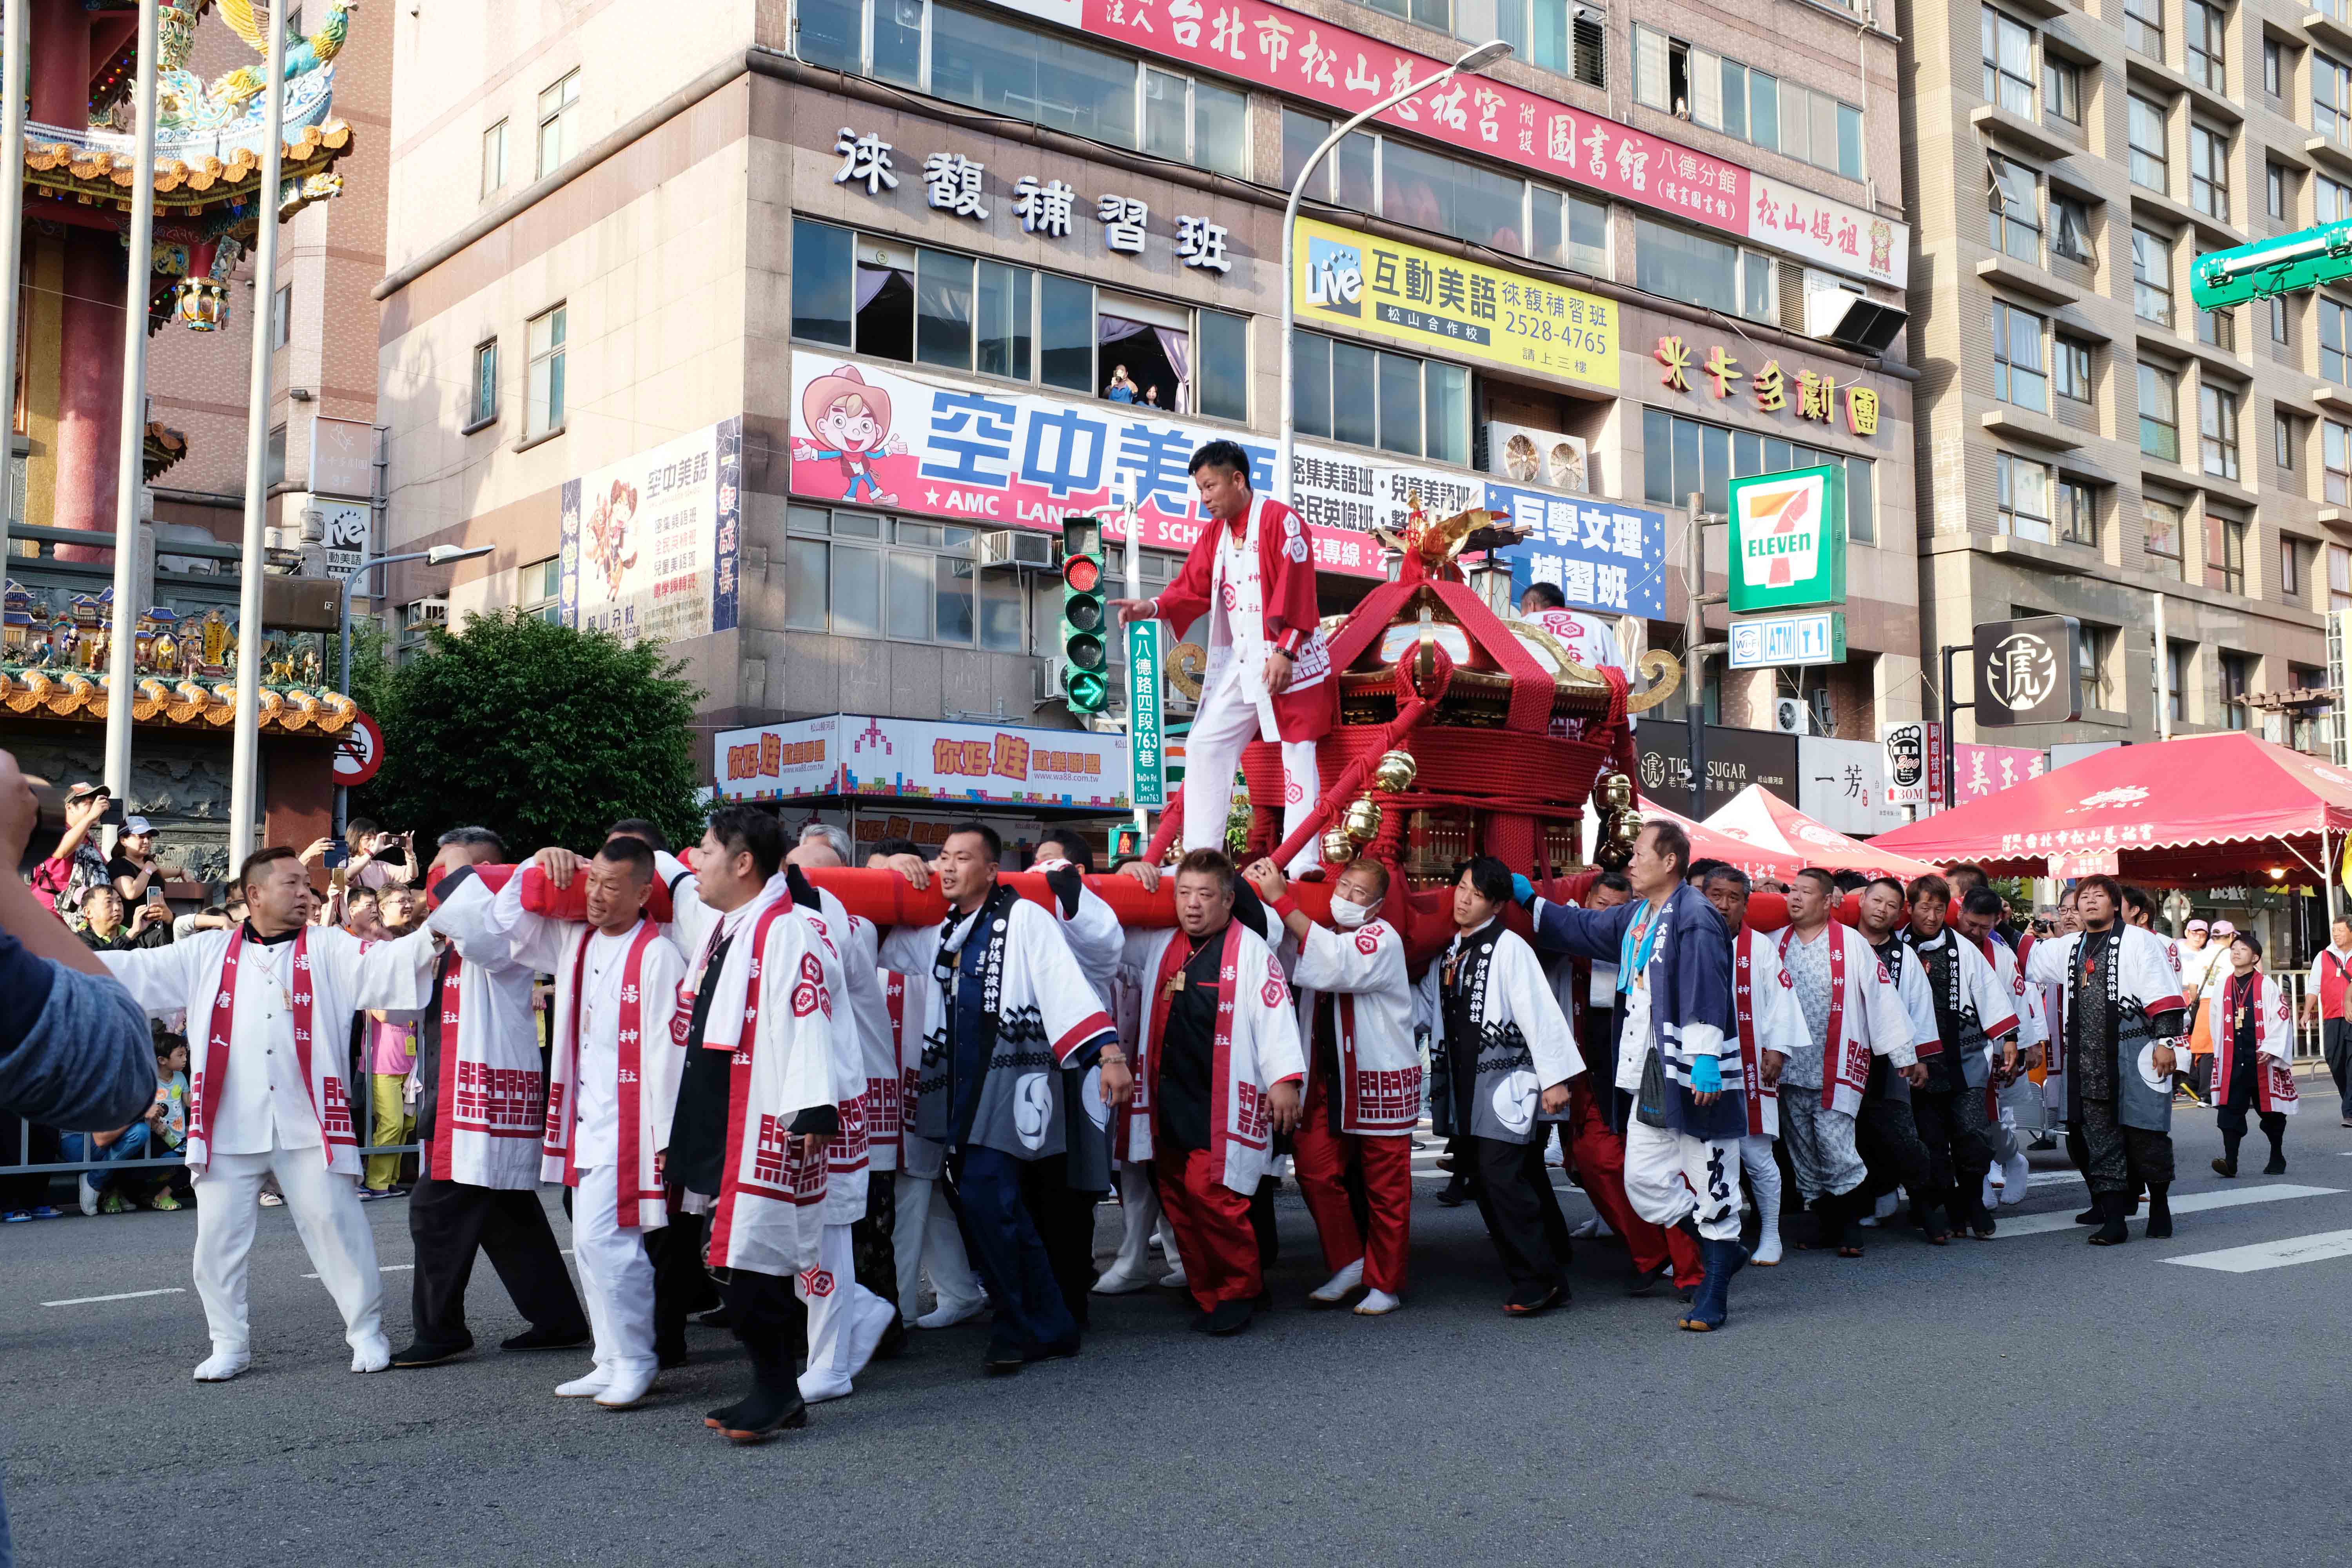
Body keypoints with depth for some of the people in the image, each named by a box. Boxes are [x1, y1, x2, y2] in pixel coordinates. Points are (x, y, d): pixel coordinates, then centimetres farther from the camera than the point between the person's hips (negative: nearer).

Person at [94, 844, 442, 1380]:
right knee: (219, 1234, 6)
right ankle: (229, 1344, 21)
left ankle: (367, 1331, 14)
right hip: (229, 1124, 2)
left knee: (335, 1224, 0)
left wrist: (435, 930, -28)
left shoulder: (329, 950, 5)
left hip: (309, 1123, -2)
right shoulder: (208, 953, 10)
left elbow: (386, 964, -10)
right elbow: (133, 972, 8)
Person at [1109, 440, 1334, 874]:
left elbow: (1295, 590, -15)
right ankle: (1200, 854, 9)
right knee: (1204, 745, 4)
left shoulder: (1280, 520, -8)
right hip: (1239, 662, 8)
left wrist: (1285, 651, -21)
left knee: (1297, 755, -5)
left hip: (1289, 662, -8)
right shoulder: (1214, 533, 14)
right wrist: (1154, 607, -10)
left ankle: (1303, 866, -4)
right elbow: (1194, 587, 8)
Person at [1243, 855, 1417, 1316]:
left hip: (1380, 1081, -6)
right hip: (1328, 1080, 6)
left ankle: (1385, 1284, 13)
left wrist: (1280, 900, -27)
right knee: (1315, 1169, -1)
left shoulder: (1382, 938, -10)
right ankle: (1349, 1264, 15)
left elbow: (1336, 963, -28)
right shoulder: (1318, 932, 12)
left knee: (1385, 1187, 1)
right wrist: (1251, 887, -5)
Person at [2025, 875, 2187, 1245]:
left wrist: (2165, 1040, -12)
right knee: (2098, 1137, 3)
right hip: (2087, 1059, 5)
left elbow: (2163, 994, -6)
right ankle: (2113, 1221, 6)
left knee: (2144, 1133, 0)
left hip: (2134, 1055, -5)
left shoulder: (2139, 941, -1)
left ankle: (2159, 1206, 21)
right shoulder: (2068, 948, 17)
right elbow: (2028, 962, 29)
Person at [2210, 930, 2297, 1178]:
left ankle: (2277, 1159, 26)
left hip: (2262, 1061, -3)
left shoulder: (2267, 986, -5)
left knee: (2271, 1111, 10)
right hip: (2233, 1061, 3)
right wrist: (2218, 1053, 16)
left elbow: (2282, 1019, -9)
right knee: (2230, 1111, -8)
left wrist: (2270, 1049, -17)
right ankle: (2230, 1161, -11)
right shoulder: (2224, 987, 8)